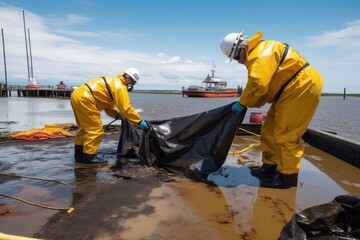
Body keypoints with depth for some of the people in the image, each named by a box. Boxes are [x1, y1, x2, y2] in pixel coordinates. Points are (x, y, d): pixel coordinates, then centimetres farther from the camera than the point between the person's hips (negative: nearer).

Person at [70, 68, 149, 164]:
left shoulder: (113, 82, 22)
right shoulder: (119, 87, -10)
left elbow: (108, 106, 22)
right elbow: (126, 108, -19)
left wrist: (117, 115, 7)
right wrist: (139, 122, -14)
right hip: (84, 99, -11)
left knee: (85, 127, 20)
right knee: (95, 129, -5)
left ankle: (79, 154, 28)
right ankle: (89, 156, 2)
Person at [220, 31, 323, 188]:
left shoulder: (262, 53, -18)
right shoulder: (257, 54, 15)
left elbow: (257, 84, -31)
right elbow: (265, 85, 13)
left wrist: (242, 103, -16)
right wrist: (248, 103, 0)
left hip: (303, 87, -11)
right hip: (292, 89, 11)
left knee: (285, 134, -8)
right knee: (270, 130, 12)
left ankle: (287, 176, 5)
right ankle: (270, 167, 22)